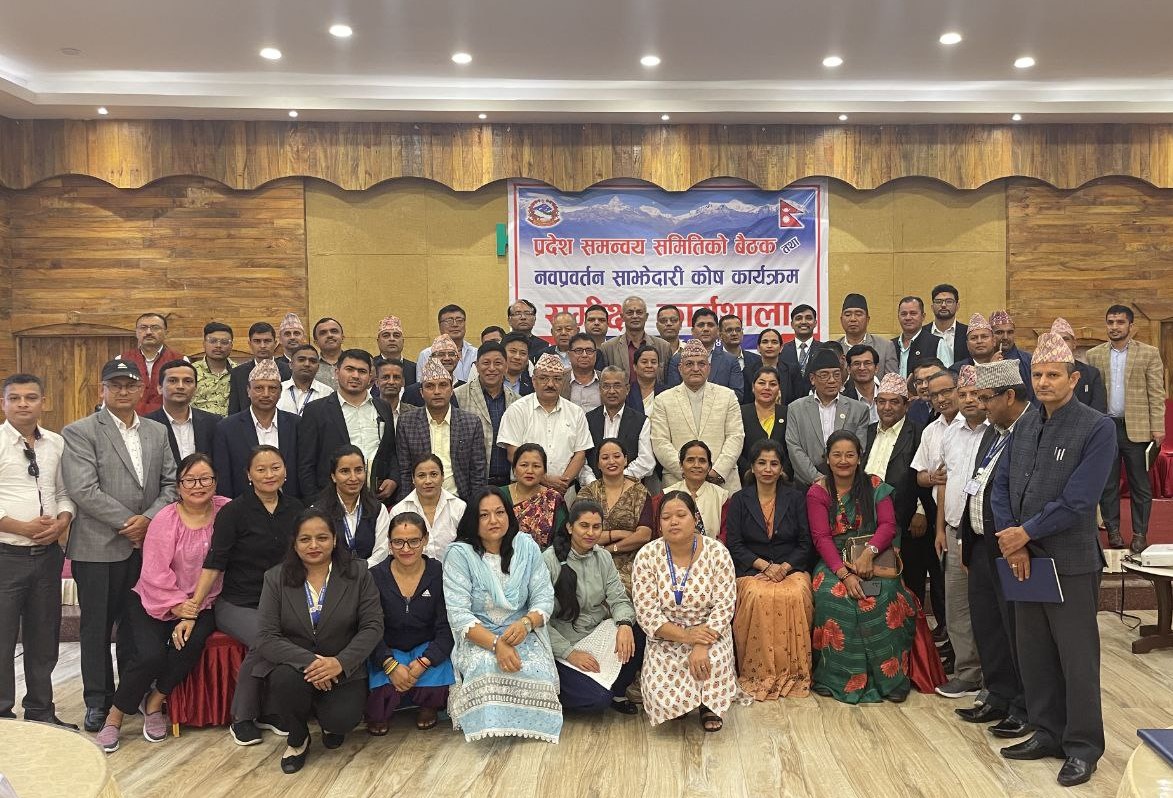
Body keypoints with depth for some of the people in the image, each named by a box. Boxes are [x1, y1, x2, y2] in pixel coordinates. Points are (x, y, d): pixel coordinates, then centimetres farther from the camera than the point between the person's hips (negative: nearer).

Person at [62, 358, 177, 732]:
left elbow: (171, 484, 7)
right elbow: (84, 490, -13)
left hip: (146, 544, 4)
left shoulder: (157, 432, 10)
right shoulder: (79, 432, -4)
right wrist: (128, 523, -14)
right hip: (98, 546, -4)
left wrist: (149, 519, -9)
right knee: (97, 627, 7)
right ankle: (98, 701, 21)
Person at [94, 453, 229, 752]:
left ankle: (155, 702, 2)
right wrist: (178, 605, -20)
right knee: (151, 655, -20)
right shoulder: (166, 519, -7)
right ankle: (115, 717, 5)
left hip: (203, 606, 1)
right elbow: (155, 572, -11)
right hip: (156, 603, -1)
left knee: (191, 643, -25)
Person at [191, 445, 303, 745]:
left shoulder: (295, 509, 7)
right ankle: (241, 718, -7)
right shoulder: (233, 512, -5)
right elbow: (214, 563, -8)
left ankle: (271, 711, -4)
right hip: (238, 604, -3)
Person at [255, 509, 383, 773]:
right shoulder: (276, 578, -3)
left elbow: (372, 627, -7)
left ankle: (330, 722, 16)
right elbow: (266, 638, -11)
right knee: (287, 681, -33)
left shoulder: (358, 573, -4)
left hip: (343, 669, -1)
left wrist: (340, 662, -24)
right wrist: (309, 661, -26)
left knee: (343, 719, -25)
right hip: (292, 665, 1)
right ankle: (297, 738, 1)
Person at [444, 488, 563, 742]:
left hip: (522, 633, 2)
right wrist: (496, 644, -29)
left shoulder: (527, 547, 1)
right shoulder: (459, 553, -8)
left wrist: (526, 623, -24)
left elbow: (544, 598, 0)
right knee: (487, 669, -35)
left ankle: (527, 724, 1)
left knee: (538, 672, -28)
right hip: (477, 638, -2)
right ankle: (490, 725, -10)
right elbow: (458, 614, -15)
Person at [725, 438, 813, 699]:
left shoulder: (795, 499, 10)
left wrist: (785, 567, -11)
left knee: (795, 596, -32)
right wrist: (765, 565, -12)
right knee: (758, 597, -34)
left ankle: (793, 672, -17)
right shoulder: (739, 500, 7)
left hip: (791, 568, 1)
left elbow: (805, 544, 7)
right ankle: (758, 673, -20)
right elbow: (734, 545, 1)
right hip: (751, 570, -1)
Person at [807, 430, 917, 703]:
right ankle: (836, 677, -18)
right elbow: (821, 537, -7)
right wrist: (844, 573, -21)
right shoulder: (818, 492, 3)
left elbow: (888, 525, -4)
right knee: (833, 596, -30)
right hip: (834, 563, 0)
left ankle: (887, 676, -18)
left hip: (872, 560, 0)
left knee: (883, 595, -30)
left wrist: (869, 552, -24)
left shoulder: (876, 487, 6)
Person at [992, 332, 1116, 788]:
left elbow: (1077, 501, -19)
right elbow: (1002, 486, 5)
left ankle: (1083, 746, 20)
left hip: (1070, 561, -6)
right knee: (1033, 651, 14)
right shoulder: (1025, 426, 8)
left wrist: (1025, 534, -14)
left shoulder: (1097, 429, -11)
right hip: (1025, 558, 6)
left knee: (1076, 656, 5)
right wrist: (1012, 543, -7)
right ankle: (1048, 732, 29)